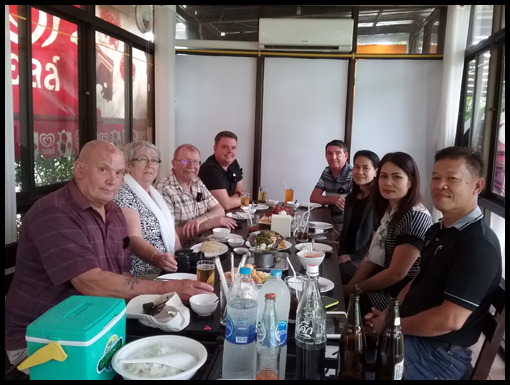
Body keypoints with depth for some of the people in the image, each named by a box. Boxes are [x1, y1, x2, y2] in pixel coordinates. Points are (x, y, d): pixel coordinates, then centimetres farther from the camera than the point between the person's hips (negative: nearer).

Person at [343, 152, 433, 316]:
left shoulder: (417, 217, -21)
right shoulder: (386, 210, 6)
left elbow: (396, 273, -21)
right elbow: (371, 256, 6)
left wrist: (355, 289, -10)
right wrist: (349, 287, -6)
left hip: (400, 297, -7)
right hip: (380, 287, 7)